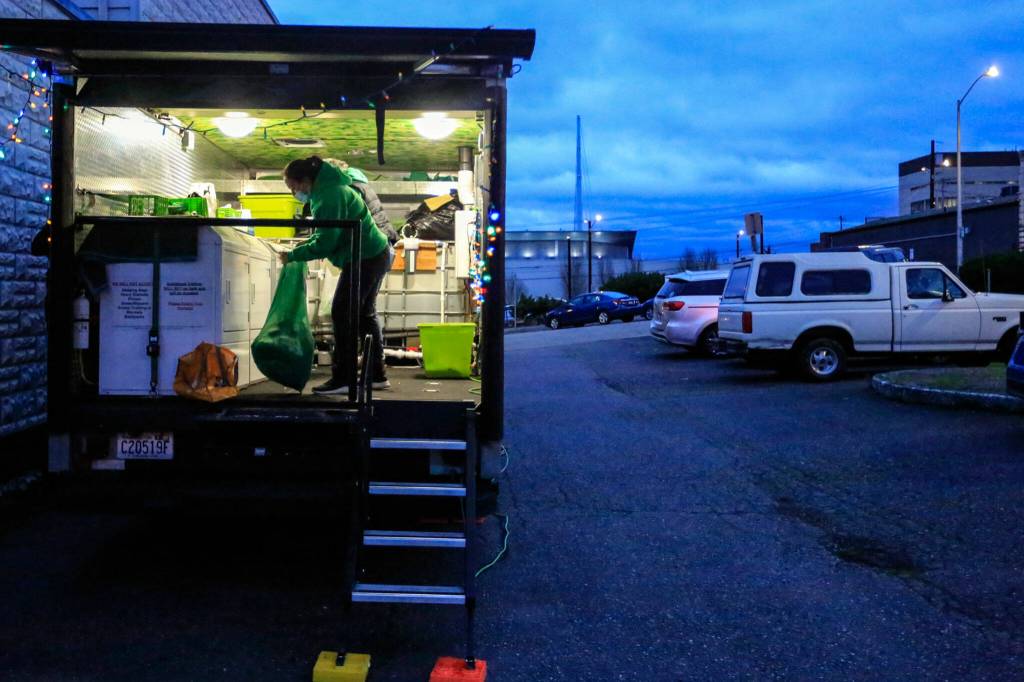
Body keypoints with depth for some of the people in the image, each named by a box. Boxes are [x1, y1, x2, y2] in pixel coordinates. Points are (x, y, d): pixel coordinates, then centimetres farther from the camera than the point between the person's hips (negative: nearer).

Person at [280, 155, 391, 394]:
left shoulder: (329, 196, -22)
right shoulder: (328, 188, 11)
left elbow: (325, 243, -22)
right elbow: (328, 233, 21)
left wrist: (293, 255, -12)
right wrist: (305, 244, 8)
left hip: (365, 259, -11)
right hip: (376, 254, 11)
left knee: (342, 314, -7)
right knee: (365, 314, 16)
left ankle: (342, 378, -4)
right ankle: (377, 375, 23)